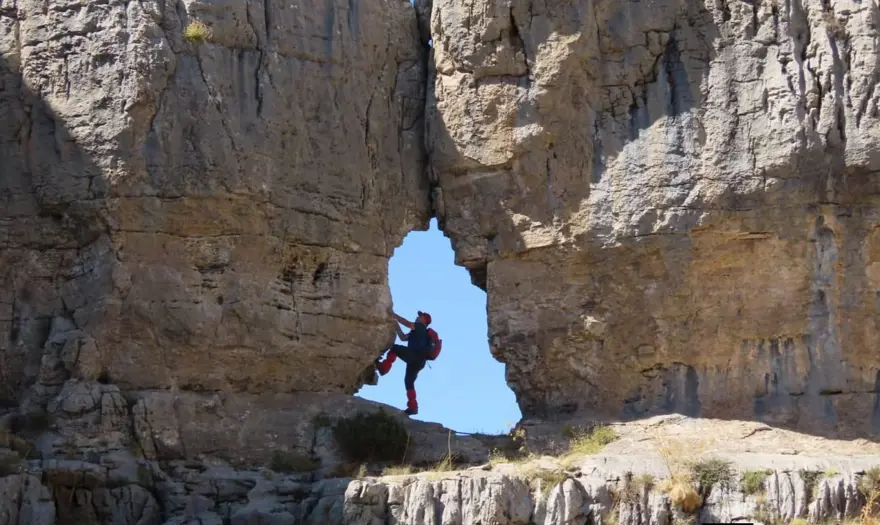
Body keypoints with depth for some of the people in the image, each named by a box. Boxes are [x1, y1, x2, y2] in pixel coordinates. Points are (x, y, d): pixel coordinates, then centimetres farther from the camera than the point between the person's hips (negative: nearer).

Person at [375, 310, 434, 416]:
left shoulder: (421, 328, 6)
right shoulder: (418, 331, 31)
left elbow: (407, 323, -8)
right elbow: (403, 337, 27)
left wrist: (394, 316, -3)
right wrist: (396, 326, 22)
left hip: (415, 356, -9)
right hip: (418, 360, 9)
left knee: (395, 348, -17)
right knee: (409, 382, 8)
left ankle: (383, 368, -29)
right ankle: (413, 407, 3)